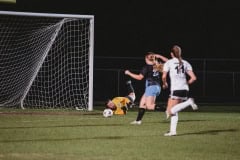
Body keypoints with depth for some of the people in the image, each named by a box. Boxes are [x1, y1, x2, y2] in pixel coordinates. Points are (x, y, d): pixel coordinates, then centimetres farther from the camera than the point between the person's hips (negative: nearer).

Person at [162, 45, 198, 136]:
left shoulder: (169, 62, 3)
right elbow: (193, 78, 5)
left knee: (170, 112, -8)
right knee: (174, 111, 15)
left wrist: (165, 84, 13)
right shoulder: (185, 63, 13)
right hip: (185, 90, 6)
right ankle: (173, 131, 4)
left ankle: (189, 102, -23)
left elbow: (164, 76, -7)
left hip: (175, 89, -6)